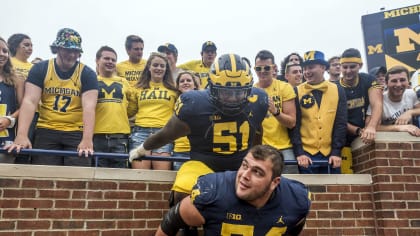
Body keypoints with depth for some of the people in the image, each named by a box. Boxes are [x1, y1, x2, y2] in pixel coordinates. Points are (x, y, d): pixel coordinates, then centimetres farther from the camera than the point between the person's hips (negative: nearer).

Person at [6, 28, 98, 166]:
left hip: (77, 133, -1)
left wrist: (87, 139, -28)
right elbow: (30, 102, -8)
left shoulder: (87, 74, -2)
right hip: (46, 131, 1)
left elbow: (89, 106, -14)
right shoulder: (40, 69, 2)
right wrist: (22, 135, -22)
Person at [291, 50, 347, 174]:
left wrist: (336, 152, -5)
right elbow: (294, 124, -3)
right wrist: (299, 152, -10)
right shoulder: (297, 92, 0)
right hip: (306, 154, -1)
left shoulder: (338, 91, 5)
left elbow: (341, 124, 2)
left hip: (331, 154, 2)